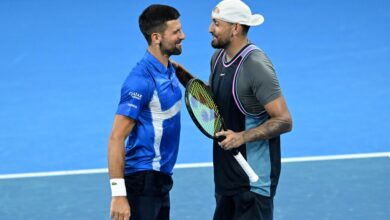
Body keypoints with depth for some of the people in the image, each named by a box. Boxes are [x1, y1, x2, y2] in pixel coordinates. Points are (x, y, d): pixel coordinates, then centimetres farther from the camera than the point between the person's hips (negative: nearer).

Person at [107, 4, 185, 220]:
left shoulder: (168, 70, 8)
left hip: (160, 178, 9)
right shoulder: (141, 80, -20)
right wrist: (118, 193, -26)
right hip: (143, 179, -9)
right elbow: (116, 139, -22)